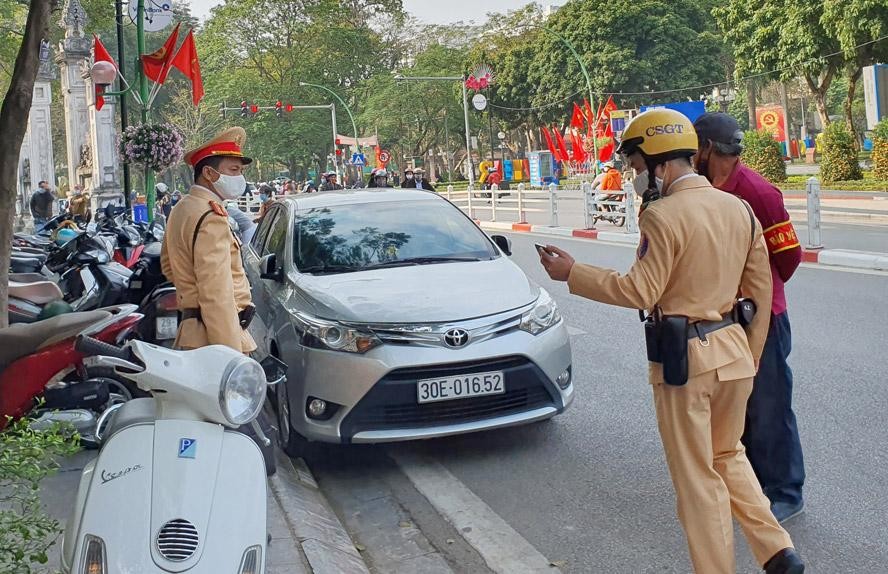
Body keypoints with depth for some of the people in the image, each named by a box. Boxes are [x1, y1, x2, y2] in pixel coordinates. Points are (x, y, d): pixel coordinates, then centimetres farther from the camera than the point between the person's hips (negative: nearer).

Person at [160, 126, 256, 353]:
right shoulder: (211, 218, -17)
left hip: (191, 332, 10)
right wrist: (232, 357, -25)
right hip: (214, 335, -10)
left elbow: (168, 264, 31)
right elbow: (217, 295, -23)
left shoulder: (182, 209, 16)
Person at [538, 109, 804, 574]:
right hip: (734, 350, 8)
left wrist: (572, 273, -9)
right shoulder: (739, 209, 6)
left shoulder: (663, 215, -17)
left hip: (683, 360, -7)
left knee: (698, 478, 5)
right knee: (728, 456, 24)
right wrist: (750, 358, 20)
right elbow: (761, 291, 10)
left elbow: (640, 292, -18)